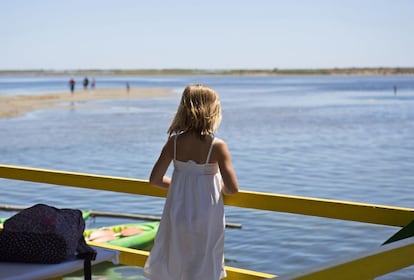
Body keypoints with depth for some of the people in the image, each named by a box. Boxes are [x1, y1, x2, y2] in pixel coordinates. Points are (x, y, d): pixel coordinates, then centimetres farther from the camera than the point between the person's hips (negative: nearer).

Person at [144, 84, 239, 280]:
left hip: (177, 217, 3)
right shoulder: (217, 146, -15)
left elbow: (155, 179, -4)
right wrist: (221, 188, 4)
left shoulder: (174, 142, -7)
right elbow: (232, 188, -18)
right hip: (205, 219, -3)